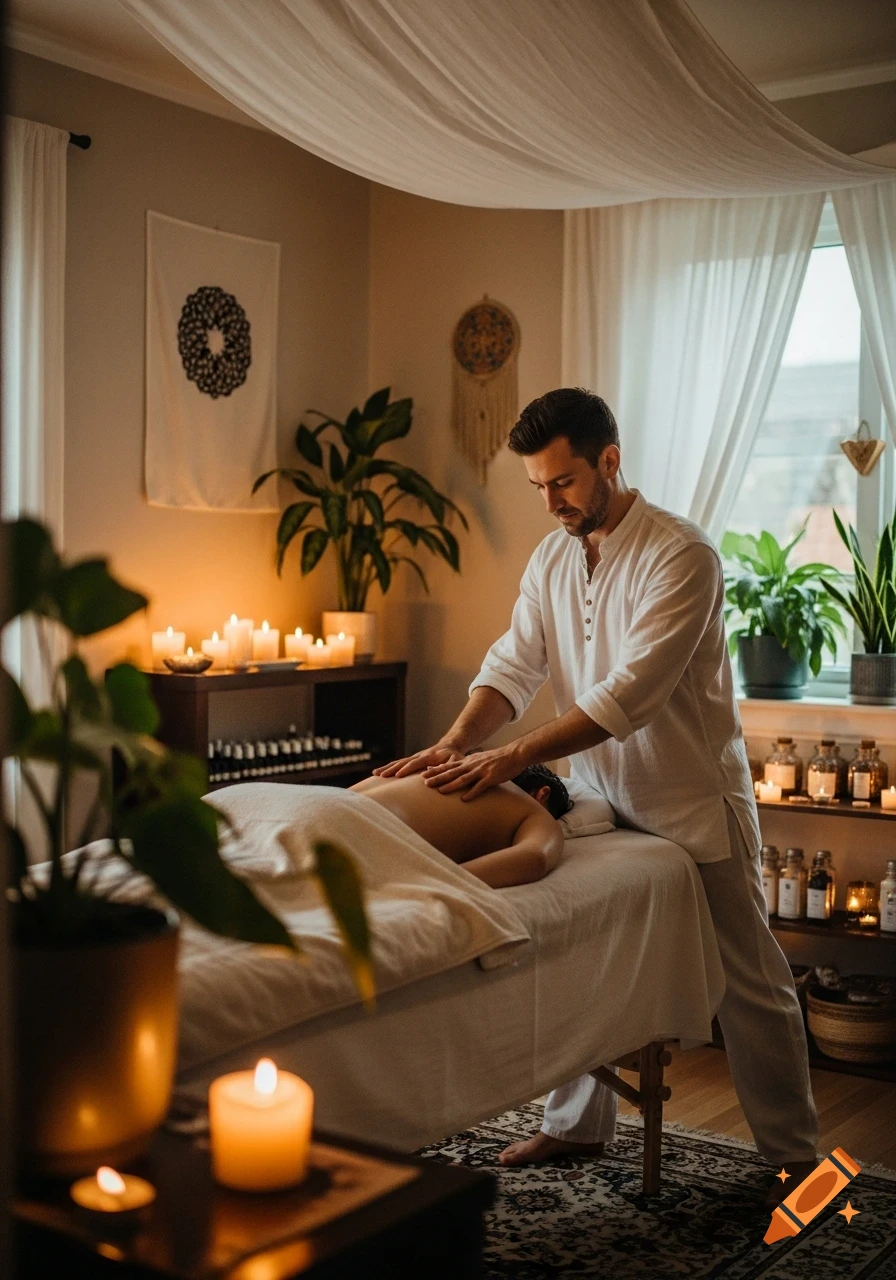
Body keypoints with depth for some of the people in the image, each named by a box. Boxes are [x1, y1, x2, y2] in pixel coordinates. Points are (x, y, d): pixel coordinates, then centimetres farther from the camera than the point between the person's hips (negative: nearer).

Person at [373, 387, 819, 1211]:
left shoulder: (681, 555, -20)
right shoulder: (551, 559, 3)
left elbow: (632, 692, -29)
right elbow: (513, 667, -4)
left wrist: (514, 757, -33)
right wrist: (454, 746, -22)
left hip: (692, 802, -6)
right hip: (600, 798, 6)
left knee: (748, 983, 5)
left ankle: (793, 1153, 20)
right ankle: (578, 1123, 32)